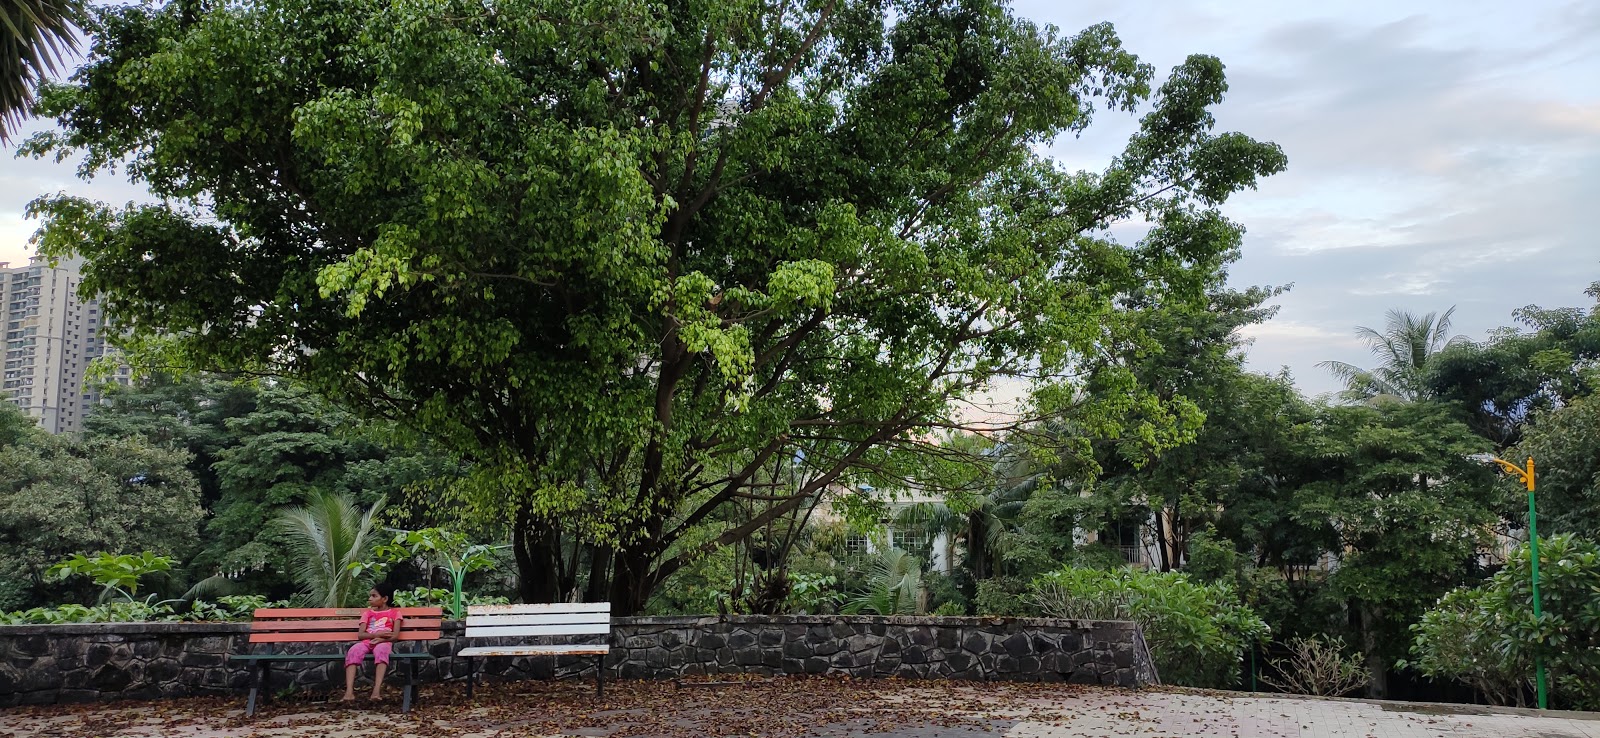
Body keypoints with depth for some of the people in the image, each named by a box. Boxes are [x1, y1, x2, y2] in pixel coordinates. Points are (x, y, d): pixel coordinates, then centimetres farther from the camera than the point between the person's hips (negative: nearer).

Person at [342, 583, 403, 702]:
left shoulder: (394, 613, 16)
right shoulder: (367, 613, 24)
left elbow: (395, 635, 2)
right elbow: (361, 634, 9)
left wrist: (381, 639, -17)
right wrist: (377, 634, -10)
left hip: (383, 643, -3)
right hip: (366, 642, 3)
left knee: (381, 650, -41)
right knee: (353, 651, -33)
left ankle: (377, 690, -52)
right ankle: (349, 691, -43)